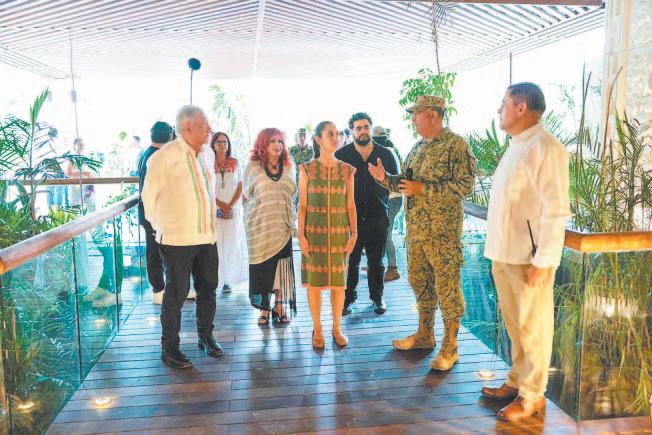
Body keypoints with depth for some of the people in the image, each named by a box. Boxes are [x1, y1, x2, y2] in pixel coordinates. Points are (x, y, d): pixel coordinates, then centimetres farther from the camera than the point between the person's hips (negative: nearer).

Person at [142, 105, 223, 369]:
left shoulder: (208, 153, 8)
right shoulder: (164, 157, -13)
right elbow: (149, 196, -4)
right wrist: (161, 227, 3)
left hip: (207, 236, 6)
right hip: (177, 239, -6)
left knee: (208, 288, 15)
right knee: (177, 293, 3)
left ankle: (205, 337, 32)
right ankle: (169, 348, 18)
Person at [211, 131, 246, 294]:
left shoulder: (234, 163, 8)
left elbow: (240, 187, 6)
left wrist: (230, 205, -7)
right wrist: (221, 205, -8)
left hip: (233, 210, 2)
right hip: (214, 210, -1)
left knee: (231, 244, -1)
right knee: (215, 243, -6)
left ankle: (227, 280, 6)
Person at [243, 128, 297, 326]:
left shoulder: (288, 167, 11)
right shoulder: (253, 167, 2)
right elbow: (246, 194, 8)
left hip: (282, 225, 2)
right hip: (260, 226, -2)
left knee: (281, 267, 1)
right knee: (262, 267, 0)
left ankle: (280, 306, 13)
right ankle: (265, 309, 10)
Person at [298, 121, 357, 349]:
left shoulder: (346, 170, 4)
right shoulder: (307, 169, -1)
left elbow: (350, 205, 6)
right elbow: (302, 205, -1)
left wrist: (354, 233, -1)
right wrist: (301, 235, -6)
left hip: (339, 232, 2)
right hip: (314, 232, -1)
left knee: (338, 281, 6)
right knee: (314, 281, 4)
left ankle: (337, 328, 21)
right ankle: (317, 330, 19)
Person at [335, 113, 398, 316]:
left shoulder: (385, 154, 7)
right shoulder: (341, 155, 3)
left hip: (377, 217, 1)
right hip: (350, 217, -1)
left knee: (376, 262, 10)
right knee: (350, 262, 2)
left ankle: (377, 297, 26)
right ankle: (348, 298, 17)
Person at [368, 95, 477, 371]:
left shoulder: (455, 145, -10)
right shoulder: (418, 147, 15)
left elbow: (465, 185, -19)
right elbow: (406, 182, 20)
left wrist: (422, 188, -20)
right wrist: (385, 178, 2)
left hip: (443, 231, -8)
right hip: (416, 229, 8)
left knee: (446, 286, -1)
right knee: (419, 280, 16)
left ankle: (450, 348, 12)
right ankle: (425, 334, 32)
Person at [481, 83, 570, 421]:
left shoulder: (544, 147, -14)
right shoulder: (515, 147, 14)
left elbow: (555, 210, -18)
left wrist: (542, 261, -19)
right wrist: (497, 252, 14)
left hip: (529, 258, -8)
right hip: (504, 254, 8)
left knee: (533, 328, 5)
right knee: (514, 324, 18)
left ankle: (532, 395, 20)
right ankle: (517, 381, 33)